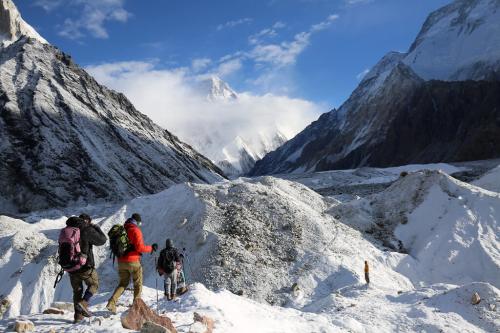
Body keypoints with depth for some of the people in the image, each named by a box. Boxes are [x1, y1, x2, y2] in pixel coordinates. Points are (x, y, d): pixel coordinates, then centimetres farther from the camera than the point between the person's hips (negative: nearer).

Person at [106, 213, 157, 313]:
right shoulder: (136, 230, -12)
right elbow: (139, 247, -19)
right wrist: (151, 248, -7)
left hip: (121, 261, 6)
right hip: (133, 261, -6)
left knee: (123, 283, 18)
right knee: (138, 284, 11)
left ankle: (112, 302, 1)